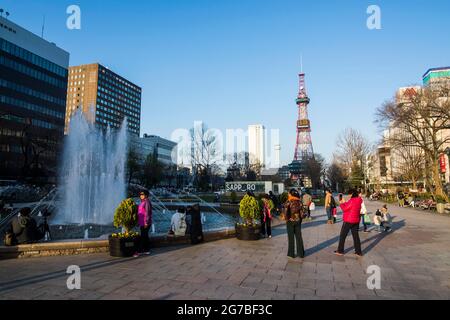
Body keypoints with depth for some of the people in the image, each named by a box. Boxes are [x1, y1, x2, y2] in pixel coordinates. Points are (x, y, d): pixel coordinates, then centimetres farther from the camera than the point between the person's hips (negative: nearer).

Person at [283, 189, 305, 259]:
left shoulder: (288, 202, -13)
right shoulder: (299, 202, -1)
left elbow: (285, 212, -19)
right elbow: (302, 212, -1)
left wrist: (287, 219, -4)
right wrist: (300, 219, 12)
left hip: (290, 221, -3)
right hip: (298, 221, 3)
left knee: (291, 238, 5)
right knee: (299, 237, 11)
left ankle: (291, 254, 12)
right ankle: (301, 253, 19)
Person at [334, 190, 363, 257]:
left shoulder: (352, 201, -21)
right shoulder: (358, 201, 5)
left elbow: (345, 209, -15)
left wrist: (341, 204, 0)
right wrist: (344, 203, 4)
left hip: (348, 221, -8)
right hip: (356, 221, 8)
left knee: (342, 236, 4)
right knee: (356, 236, 13)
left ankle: (340, 251, 11)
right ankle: (358, 252, 16)